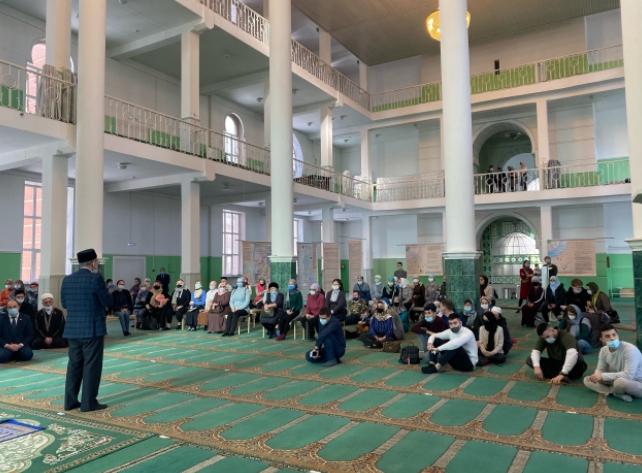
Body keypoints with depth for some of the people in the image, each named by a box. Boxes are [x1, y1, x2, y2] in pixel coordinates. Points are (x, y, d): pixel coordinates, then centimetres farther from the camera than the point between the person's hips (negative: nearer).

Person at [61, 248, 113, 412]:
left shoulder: (67, 280, 6)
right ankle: (88, 402, 5)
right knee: (91, 366, 1)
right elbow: (108, 302, -9)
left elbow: (64, 303, 15)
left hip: (72, 328, 6)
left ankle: (70, 401, 18)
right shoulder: (96, 279, -14)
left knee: (74, 364, 13)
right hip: (92, 328, -6)